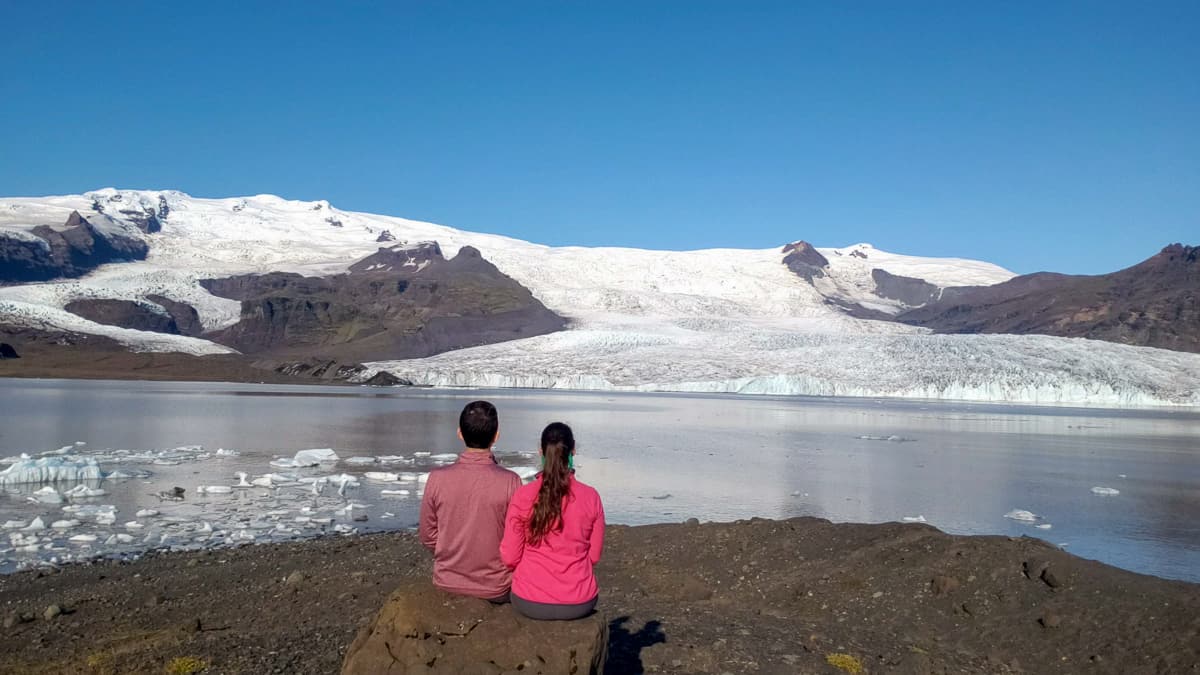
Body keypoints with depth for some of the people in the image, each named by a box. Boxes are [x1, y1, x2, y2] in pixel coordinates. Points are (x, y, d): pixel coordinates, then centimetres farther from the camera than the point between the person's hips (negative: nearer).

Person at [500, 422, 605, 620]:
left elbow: (509, 557, -7)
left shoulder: (523, 496, -12)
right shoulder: (590, 497, -10)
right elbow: (594, 556, 0)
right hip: (579, 604, 1)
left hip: (529, 603, 0)